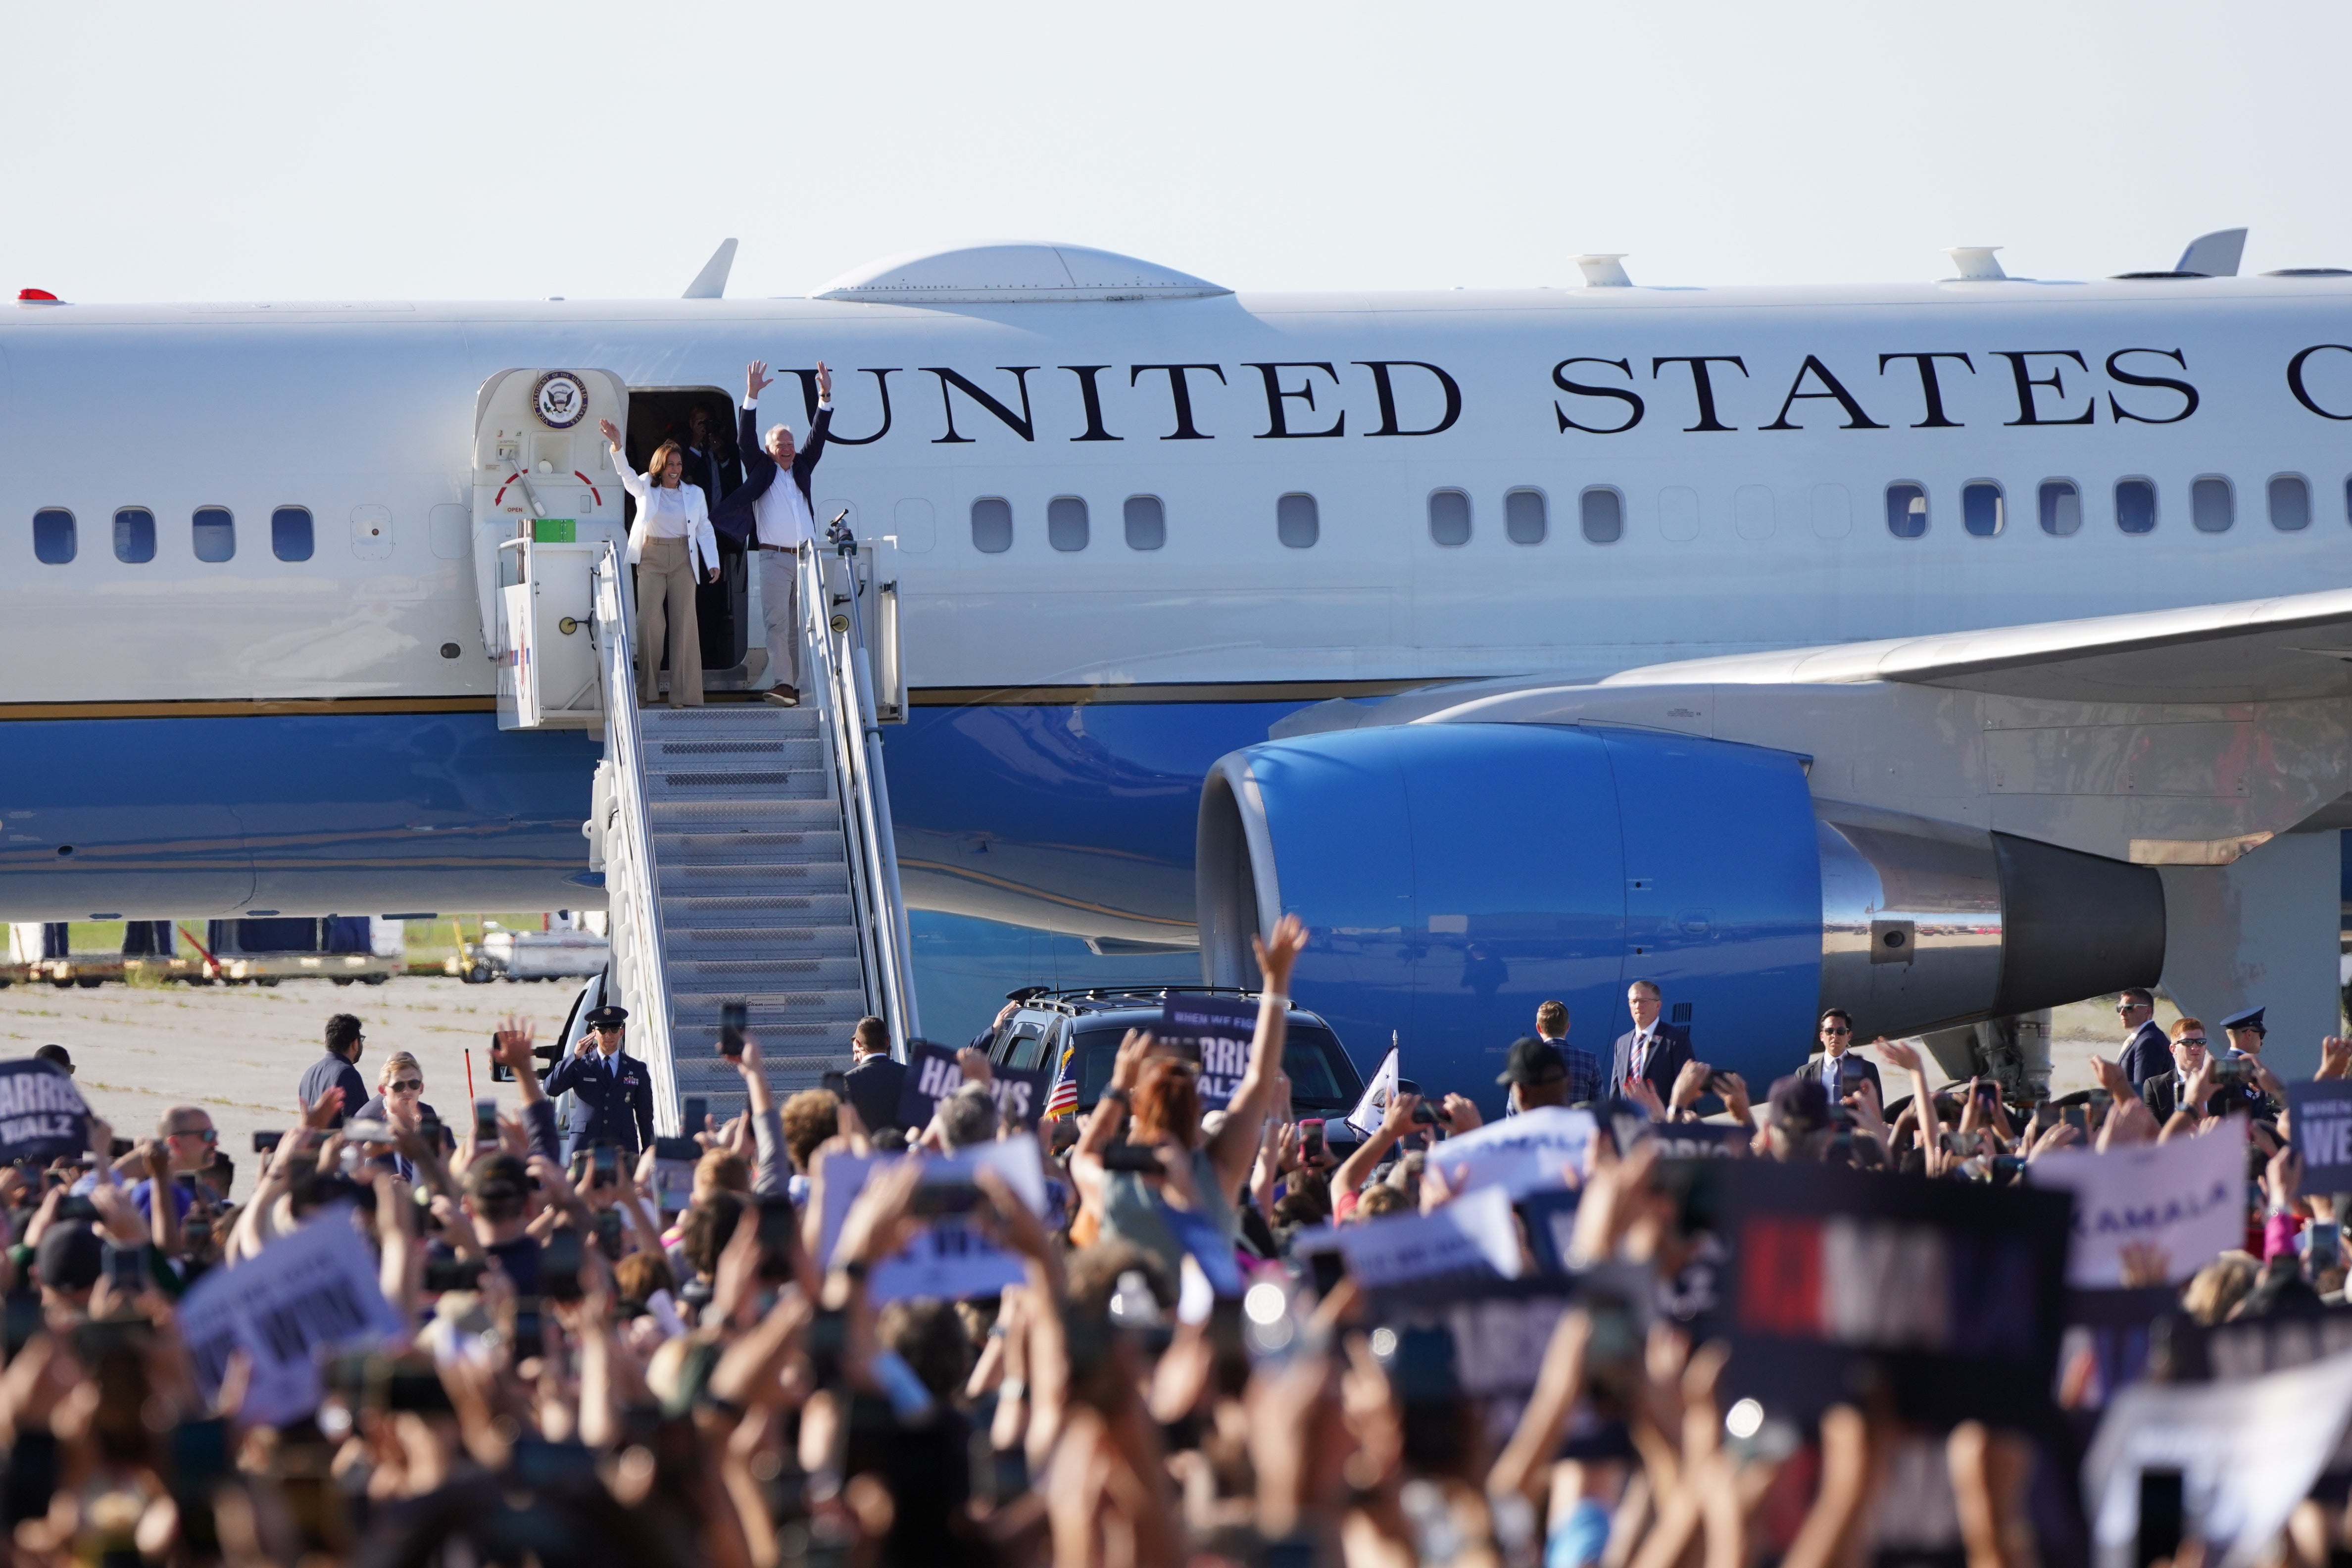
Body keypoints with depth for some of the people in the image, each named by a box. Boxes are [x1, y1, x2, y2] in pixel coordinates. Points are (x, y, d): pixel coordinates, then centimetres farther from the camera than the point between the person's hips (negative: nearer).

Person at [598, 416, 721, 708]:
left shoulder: (694, 494, 10)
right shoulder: (646, 489, 7)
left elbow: (705, 530, 11)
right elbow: (626, 474, -10)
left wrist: (713, 563, 0)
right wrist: (616, 446, -28)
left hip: (683, 561, 1)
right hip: (651, 559, -1)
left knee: (685, 623, -4)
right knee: (649, 622, -6)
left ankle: (684, 694, -3)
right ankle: (645, 692, -2)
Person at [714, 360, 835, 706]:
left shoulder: (802, 468, 18)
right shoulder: (760, 469, 8)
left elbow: (817, 437, 13)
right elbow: (746, 439, -2)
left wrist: (825, 397, 4)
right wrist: (752, 396, -11)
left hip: (805, 557, 4)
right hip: (773, 558, -4)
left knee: (798, 625, 4)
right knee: (777, 621, -12)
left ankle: (794, 684, 5)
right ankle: (781, 684, -20)